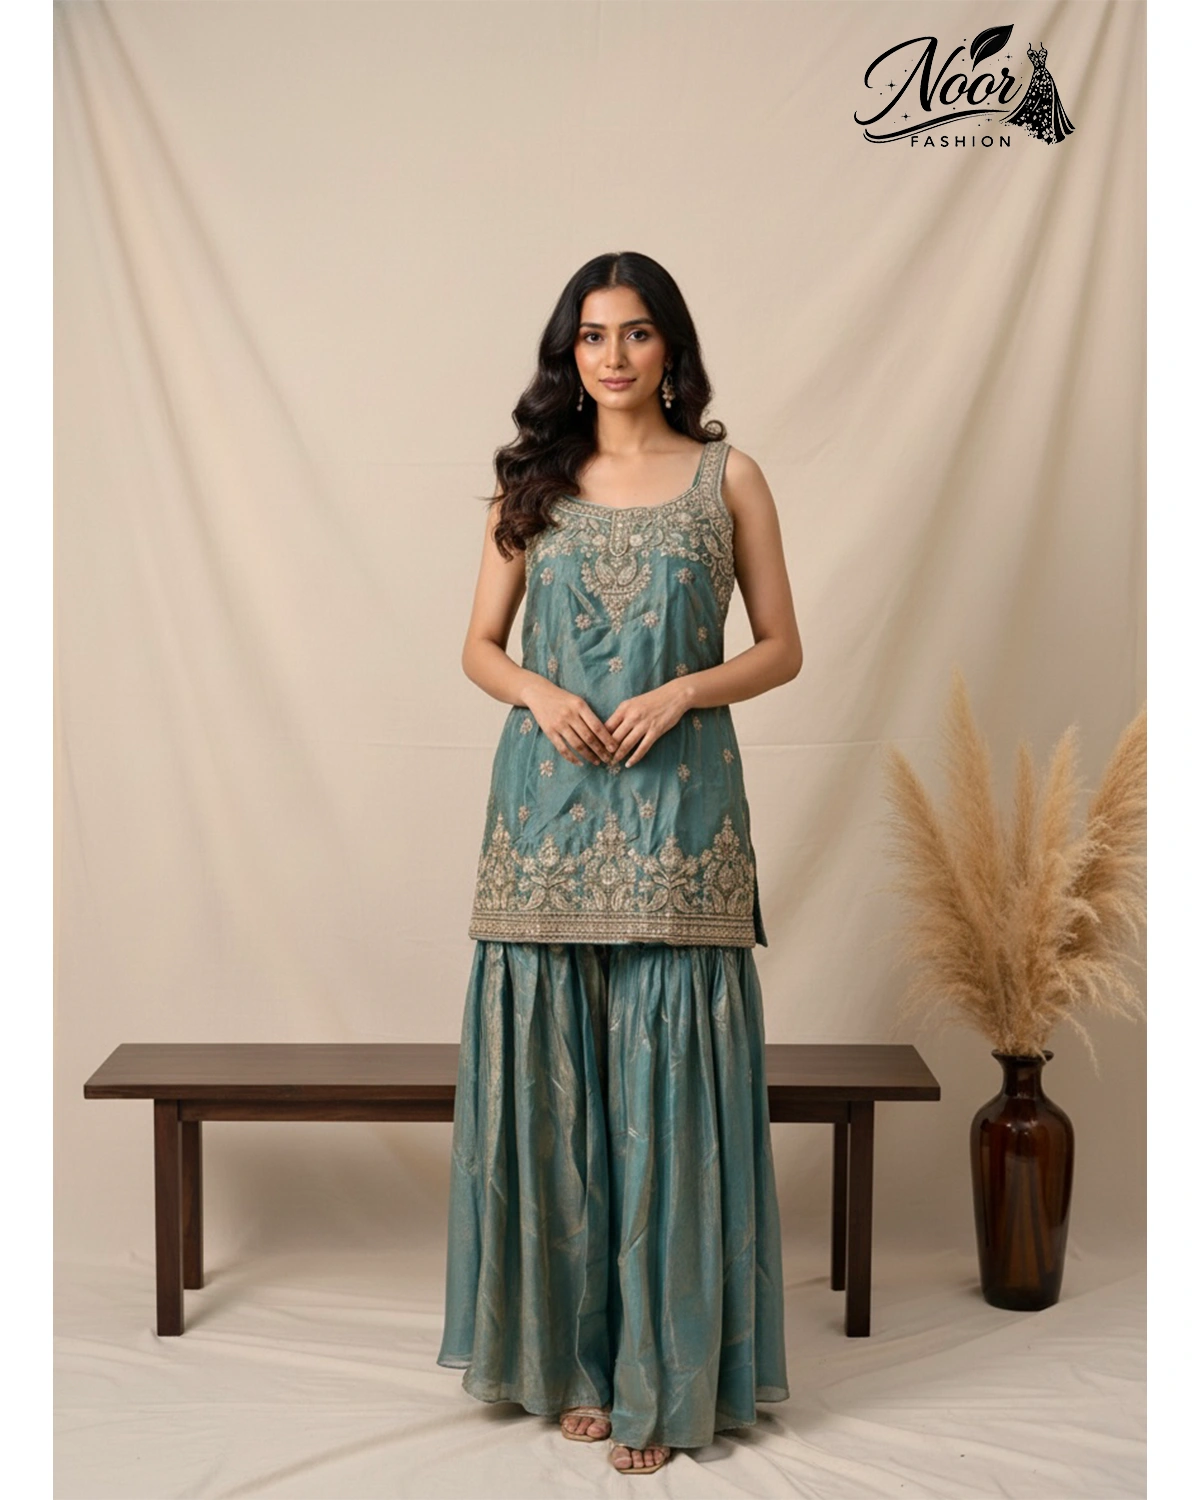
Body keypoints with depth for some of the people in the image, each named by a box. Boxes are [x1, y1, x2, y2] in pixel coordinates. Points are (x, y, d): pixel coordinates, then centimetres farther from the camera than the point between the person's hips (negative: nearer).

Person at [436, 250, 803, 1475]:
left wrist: (683, 691, -11)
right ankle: (569, 1353, 18)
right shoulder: (532, 482, 11)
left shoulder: (726, 478, 6)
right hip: (548, 800, 2)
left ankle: (662, 1376, 10)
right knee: (548, 1076, 3)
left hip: (677, 804, -2)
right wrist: (539, 692, -9)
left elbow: (782, 647, 6)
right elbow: (480, 646, 13)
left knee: (668, 1086, -2)